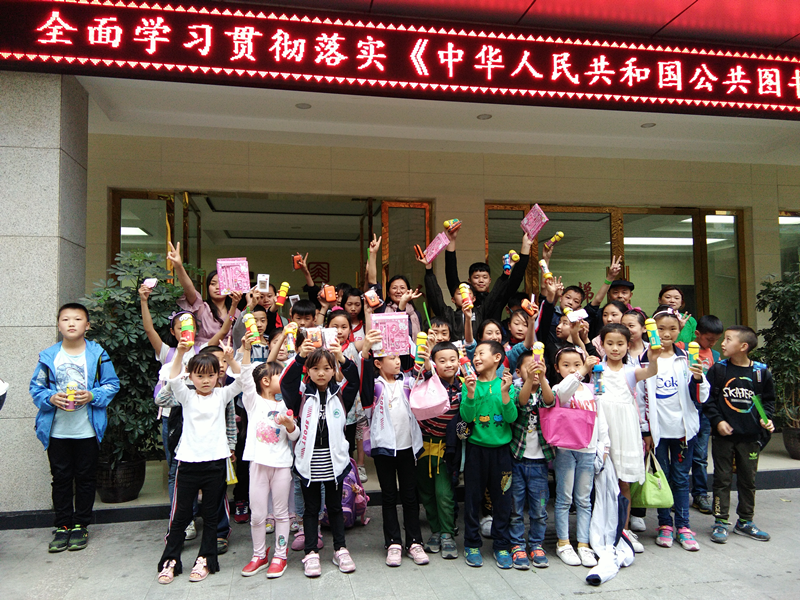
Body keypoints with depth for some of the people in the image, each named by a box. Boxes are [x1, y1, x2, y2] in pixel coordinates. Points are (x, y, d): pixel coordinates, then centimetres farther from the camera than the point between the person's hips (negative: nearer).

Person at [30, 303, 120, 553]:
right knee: (61, 479, 11)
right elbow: (36, 387, 5)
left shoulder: (98, 354, -4)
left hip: (87, 430, -1)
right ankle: (62, 526, 24)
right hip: (57, 431, 1)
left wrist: (92, 396, -18)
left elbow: (112, 385, -2)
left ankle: (80, 526, 23)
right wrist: (51, 398, -14)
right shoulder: (48, 356, 0)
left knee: (85, 478, 9)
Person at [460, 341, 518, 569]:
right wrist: (470, 393, -23)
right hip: (476, 447, 0)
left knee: (502, 499, 8)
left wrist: (505, 393, -22)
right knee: (472, 498, 8)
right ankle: (472, 544, 23)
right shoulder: (470, 384, 0)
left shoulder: (506, 384, 0)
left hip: (500, 448, 0)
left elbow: (511, 417, -10)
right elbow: (466, 417, -10)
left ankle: (501, 545, 24)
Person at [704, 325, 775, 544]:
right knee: (722, 479, 5)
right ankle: (721, 522, 14)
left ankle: (745, 522, 27)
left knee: (748, 479, 13)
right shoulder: (718, 370, -4)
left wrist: (766, 418, -6)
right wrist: (717, 421, -12)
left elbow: (768, 400, 9)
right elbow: (709, 399, -3)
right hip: (723, 435, -1)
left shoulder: (761, 372, -1)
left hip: (750, 436, 2)